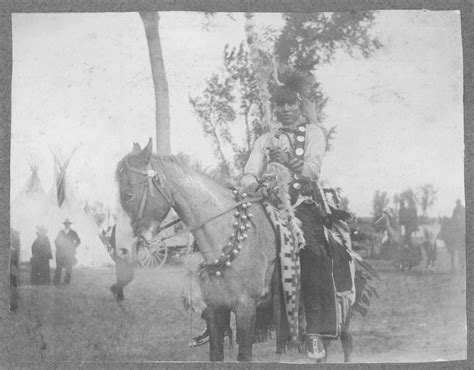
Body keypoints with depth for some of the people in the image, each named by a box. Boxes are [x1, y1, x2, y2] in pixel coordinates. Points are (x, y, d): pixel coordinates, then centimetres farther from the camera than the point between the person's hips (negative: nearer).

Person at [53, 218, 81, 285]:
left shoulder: (73, 233, 4)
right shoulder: (60, 233, 10)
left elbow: (78, 241, 10)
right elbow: (56, 241, 21)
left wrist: (73, 247, 3)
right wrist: (58, 247, 8)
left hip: (69, 253, -1)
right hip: (60, 253, 1)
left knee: (69, 268, -2)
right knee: (58, 267, -6)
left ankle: (67, 281, 4)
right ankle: (56, 281, -7)